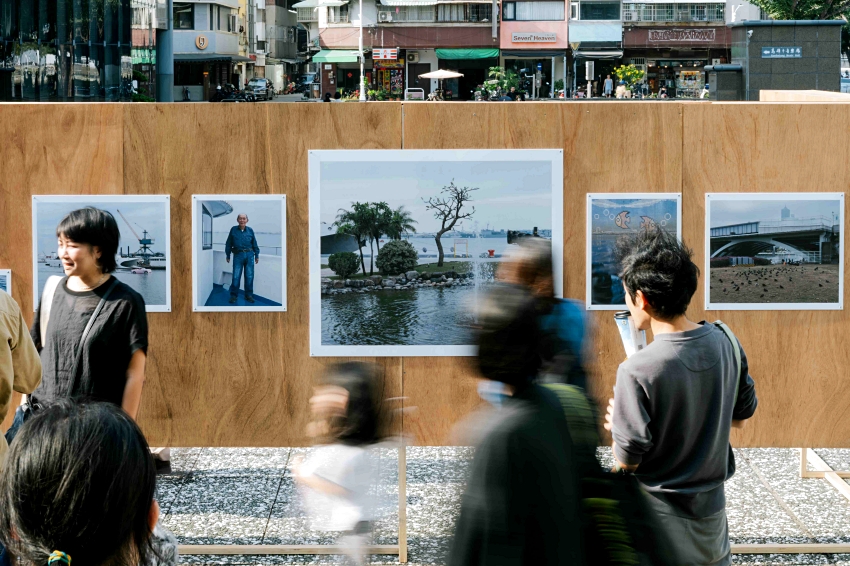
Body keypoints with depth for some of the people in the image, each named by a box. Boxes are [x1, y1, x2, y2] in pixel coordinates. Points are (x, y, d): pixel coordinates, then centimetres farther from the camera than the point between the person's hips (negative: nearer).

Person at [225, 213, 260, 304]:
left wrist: (257, 255, 9)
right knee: (236, 276, -2)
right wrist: (227, 255, 7)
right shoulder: (233, 230, 0)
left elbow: (254, 244, 9)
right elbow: (228, 244, 6)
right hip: (238, 255, -1)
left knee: (249, 276, 5)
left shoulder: (250, 230, 4)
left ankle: (249, 295, 16)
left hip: (249, 255, 1)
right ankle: (233, 295, 7)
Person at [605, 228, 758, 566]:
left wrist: (617, 423, 0)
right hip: (712, 509, 5)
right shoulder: (726, 344, -7)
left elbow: (627, 462, -19)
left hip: (660, 518, -5)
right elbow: (741, 414, 8)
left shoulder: (637, 372, -26)